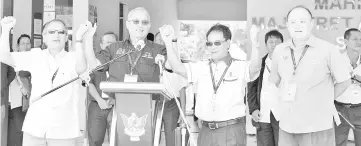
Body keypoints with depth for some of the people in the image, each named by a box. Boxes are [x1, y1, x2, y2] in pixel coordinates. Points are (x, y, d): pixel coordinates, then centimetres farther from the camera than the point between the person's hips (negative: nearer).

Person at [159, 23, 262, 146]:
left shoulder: (240, 67, -1)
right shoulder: (201, 68, 10)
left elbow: (255, 68, -20)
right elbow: (177, 68, 2)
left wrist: (254, 41, -36)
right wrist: (169, 43, -8)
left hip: (232, 131, -3)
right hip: (206, 130, 4)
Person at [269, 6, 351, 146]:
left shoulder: (327, 49, -6)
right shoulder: (279, 50, 5)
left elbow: (344, 81, 1)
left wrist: (323, 100, 4)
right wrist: (284, 100, 6)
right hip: (286, 126, 3)